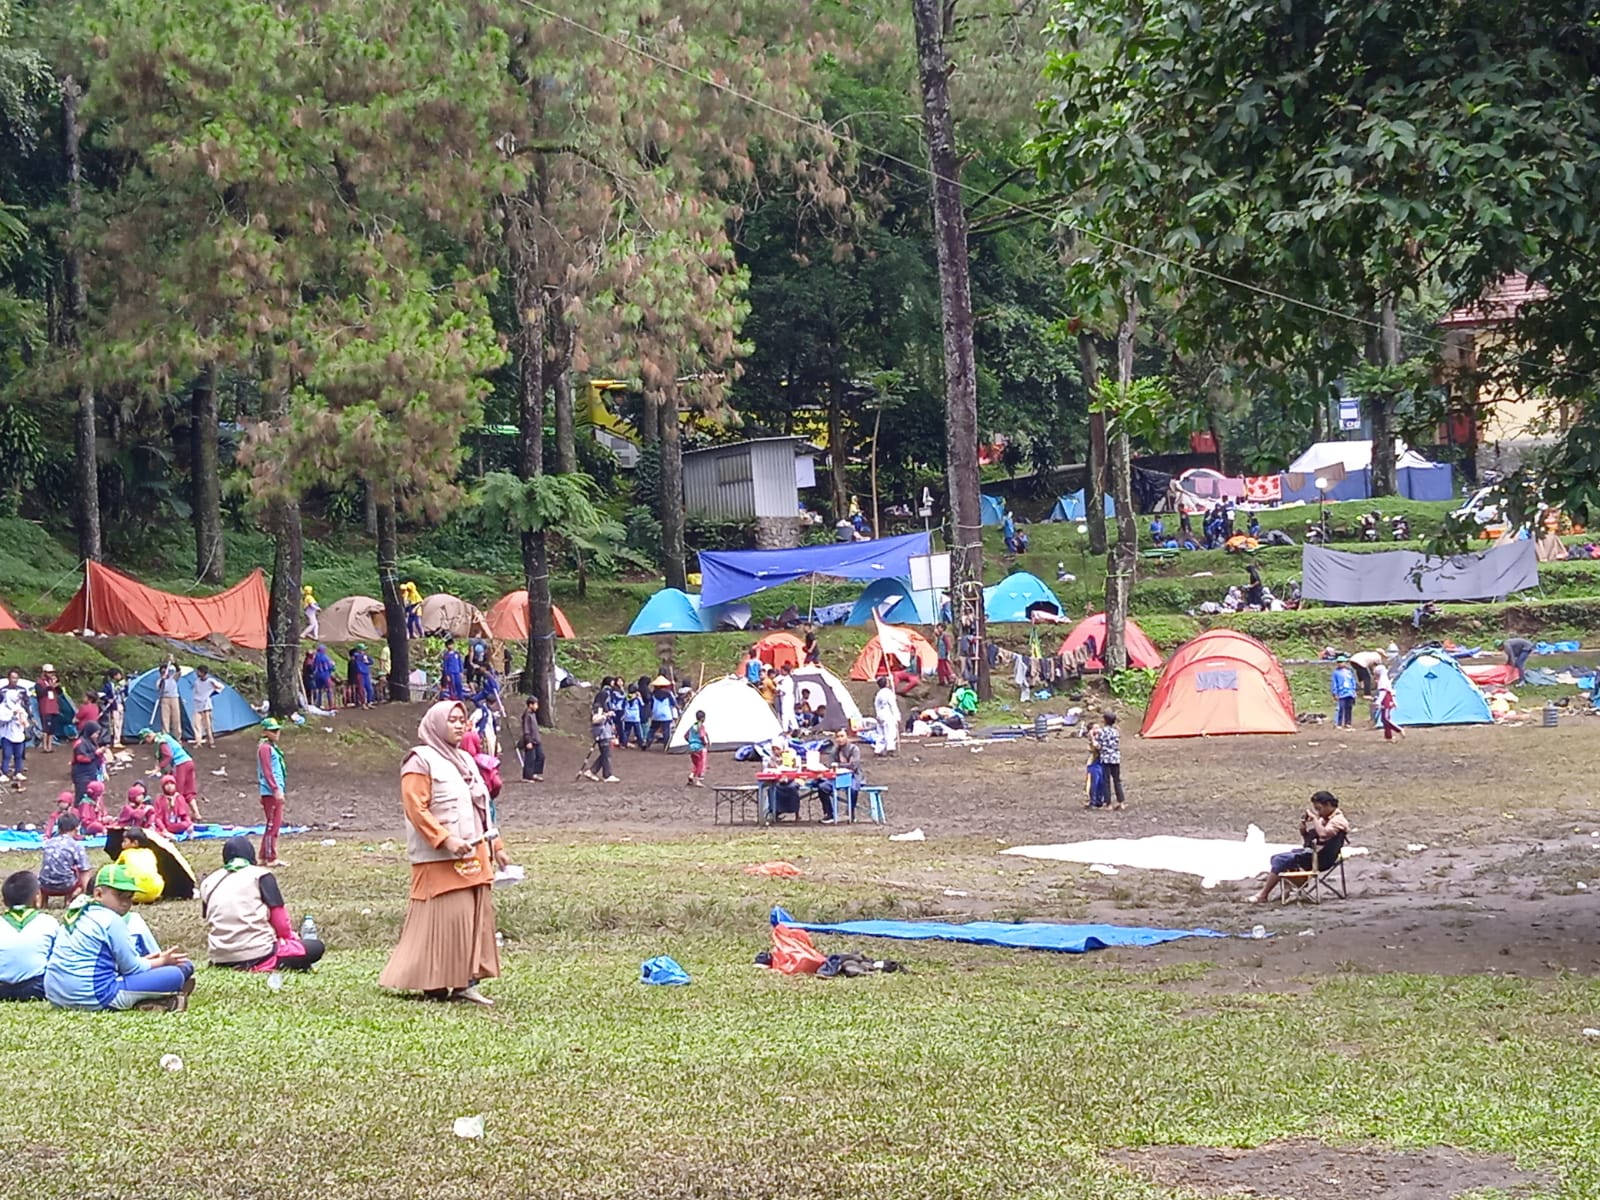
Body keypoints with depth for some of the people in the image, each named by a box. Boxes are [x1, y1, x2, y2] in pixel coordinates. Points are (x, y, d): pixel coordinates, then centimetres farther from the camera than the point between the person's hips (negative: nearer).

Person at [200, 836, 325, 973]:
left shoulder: (209, 882, 13)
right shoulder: (260, 875, 1)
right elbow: (280, 921, 0)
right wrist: (291, 938, 21)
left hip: (219, 959, 6)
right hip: (257, 956, -6)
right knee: (316, 947, 11)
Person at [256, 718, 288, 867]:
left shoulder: (272, 747, 19)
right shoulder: (265, 748, -12)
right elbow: (267, 771, -18)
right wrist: (276, 789, -21)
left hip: (276, 792, 10)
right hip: (270, 793, -10)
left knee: (276, 824, 12)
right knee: (273, 824, -8)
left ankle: (266, 856, 17)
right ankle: (271, 858, -6)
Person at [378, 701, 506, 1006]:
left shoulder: (465, 760, 20)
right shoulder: (421, 760, -6)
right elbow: (416, 809, -14)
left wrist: (495, 845, 18)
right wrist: (446, 839, -21)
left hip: (474, 855, 8)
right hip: (439, 859, -8)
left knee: (477, 917, 4)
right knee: (444, 918, -11)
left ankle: (466, 981, 8)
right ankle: (435, 985, -6)